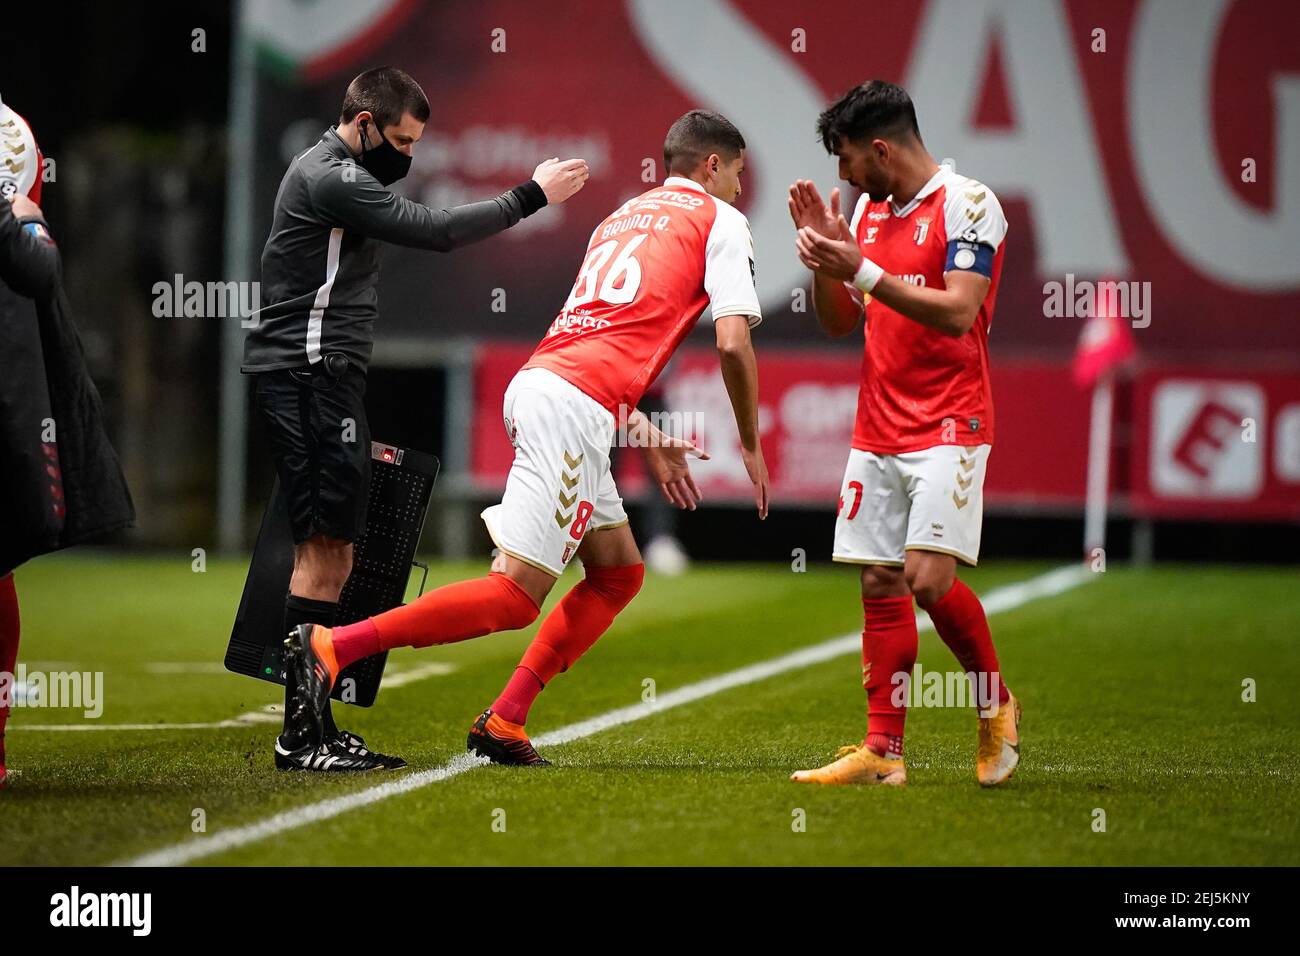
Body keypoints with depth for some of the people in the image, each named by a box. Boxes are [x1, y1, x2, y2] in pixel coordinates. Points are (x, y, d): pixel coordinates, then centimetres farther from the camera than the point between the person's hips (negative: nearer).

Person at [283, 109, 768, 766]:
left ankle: (504, 724, 9)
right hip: (573, 407, -9)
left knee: (620, 572, 17)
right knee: (517, 593, -12)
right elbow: (733, 344, -4)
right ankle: (331, 647, -21)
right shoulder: (720, 219, 6)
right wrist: (751, 446, 8)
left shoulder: (623, 216, 28)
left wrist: (647, 438, 32)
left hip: (540, 380, 9)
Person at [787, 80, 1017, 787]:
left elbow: (958, 313, -19)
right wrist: (824, 254, 2)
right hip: (878, 430, 7)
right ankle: (883, 750, 3)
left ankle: (996, 702, 8)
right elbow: (839, 322, 18)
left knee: (928, 577, -16)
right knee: (880, 584, 2)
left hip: (948, 427, -7)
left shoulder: (967, 204, -9)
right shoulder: (868, 210, 14)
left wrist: (862, 270, -20)